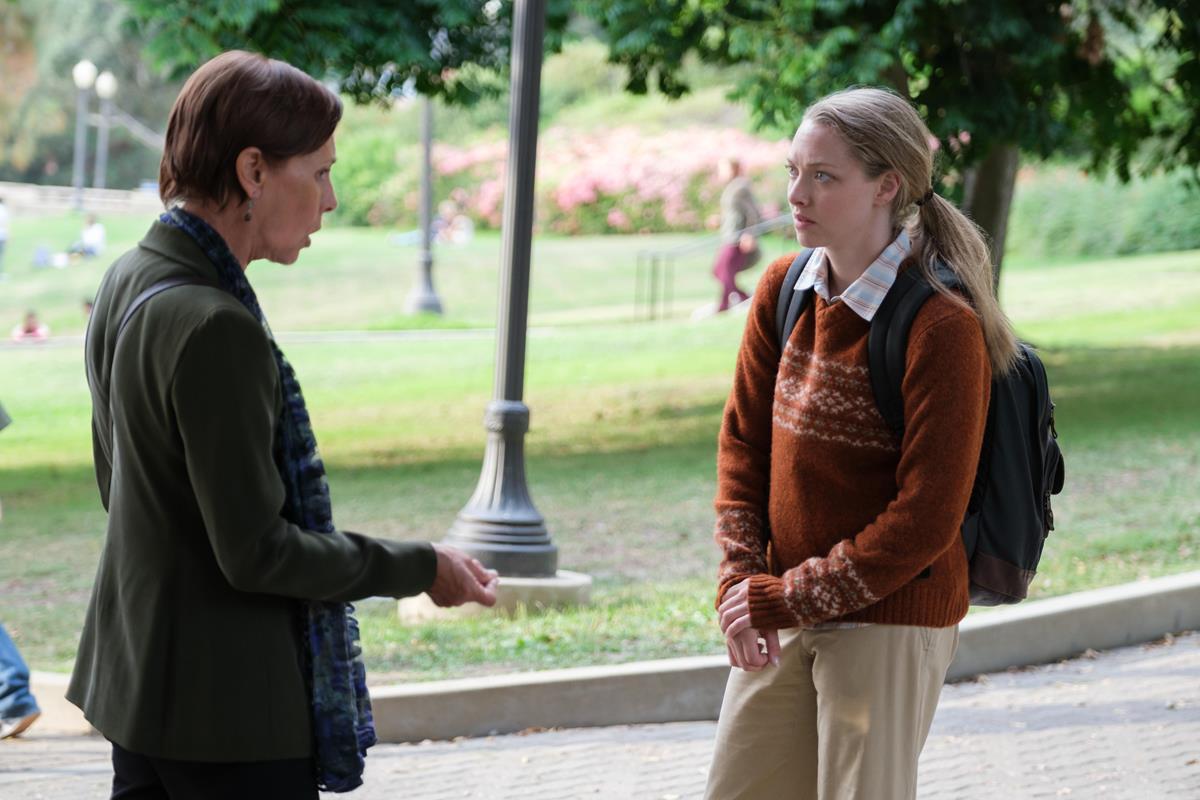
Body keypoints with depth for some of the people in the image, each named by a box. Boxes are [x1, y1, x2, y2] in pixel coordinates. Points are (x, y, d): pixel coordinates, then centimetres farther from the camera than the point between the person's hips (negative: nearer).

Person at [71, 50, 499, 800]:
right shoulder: (215, 328, -23)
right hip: (230, 707, -10)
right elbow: (256, 553, -20)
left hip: (135, 678, 10)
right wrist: (419, 569, -10)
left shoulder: (129, 284, 7)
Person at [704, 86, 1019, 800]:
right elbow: (744, 441, 8)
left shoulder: (943, 329, -18)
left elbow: (925, 520, -19)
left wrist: (785, 599, -15)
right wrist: (741, 581, -4)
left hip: (890, 621, -7)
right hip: (785, 613, 7)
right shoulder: (785, 288, 3)